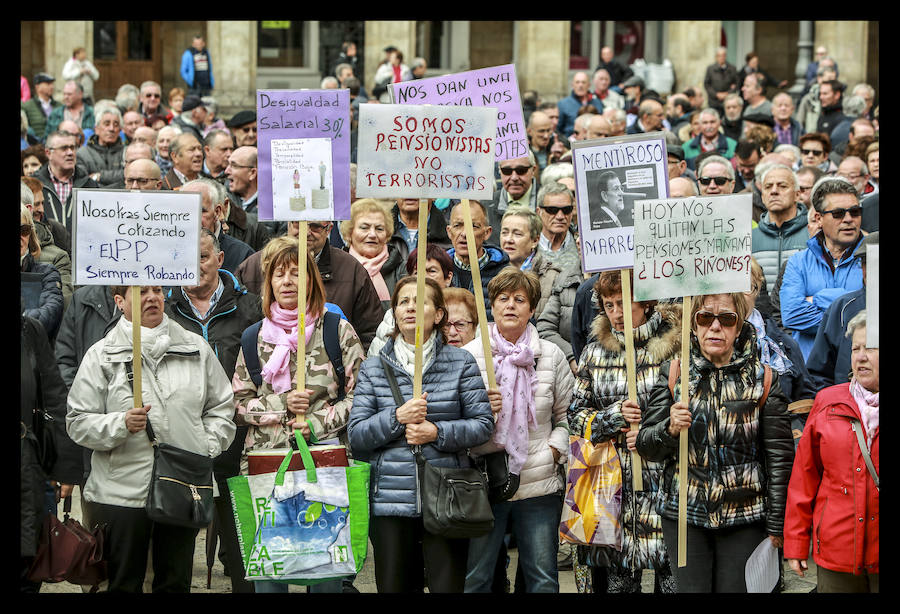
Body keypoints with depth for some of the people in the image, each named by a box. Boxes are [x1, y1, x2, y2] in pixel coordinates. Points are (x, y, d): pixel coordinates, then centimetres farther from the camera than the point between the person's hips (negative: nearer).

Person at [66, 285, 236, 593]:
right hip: (121, 492, -2)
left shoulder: (196, 348, 9)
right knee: (123, 582, 4)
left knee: (176, 582, 11)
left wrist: (208, 448, 1)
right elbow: (78, 422, -2)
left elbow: (221, 406, 15)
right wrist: (120, 425, -18)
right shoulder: (102, 355, 1)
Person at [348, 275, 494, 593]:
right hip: (390, 500, 1)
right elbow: (356, 435, 3)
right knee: (393, 587, 5)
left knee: (448, 586, -2)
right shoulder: (373, 368, 9)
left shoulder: (461, 363, 6)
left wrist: (437, 432, -13)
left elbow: (483, 424, 1)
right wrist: (397, 417, -13)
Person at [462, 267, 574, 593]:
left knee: (543, 578, 5)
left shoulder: (552, 356, 9)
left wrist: (555, 449, 0)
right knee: (474, 579, 2)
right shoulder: (469, 355, 3)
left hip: (539, 483, 2)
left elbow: (567, 414, 15)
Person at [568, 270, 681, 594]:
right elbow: (575, 415, 11)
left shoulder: (675, 346, -2)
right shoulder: (595, 353, 10)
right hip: (613, 480, 3)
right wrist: (613, 415, -7)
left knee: (670, 570, -4)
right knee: (617, 578, 5)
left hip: (665, 478, -3)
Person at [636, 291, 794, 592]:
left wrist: (776, 525, 0)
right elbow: (645, 446, 3)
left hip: (744, 518, -1)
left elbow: (780, 458, 2)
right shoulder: (672, 375, 3)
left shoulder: (763, 380, 0)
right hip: (683, 514, 1)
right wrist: (670, 429, -19)